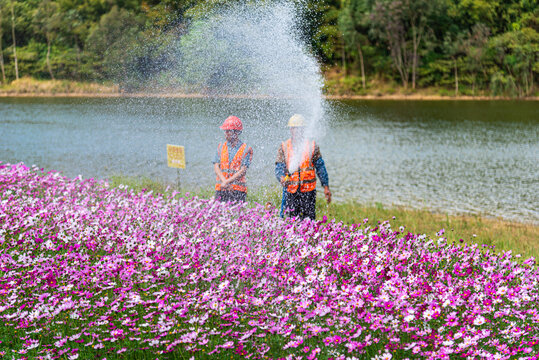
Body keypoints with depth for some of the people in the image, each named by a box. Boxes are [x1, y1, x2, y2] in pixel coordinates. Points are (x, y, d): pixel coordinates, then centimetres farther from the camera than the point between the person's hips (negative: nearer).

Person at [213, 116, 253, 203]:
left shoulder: (246, 149, 1)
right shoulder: (221, 147, 12)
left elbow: (243, 170, -7)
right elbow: (216, 166, 4)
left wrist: (227, 182, -14)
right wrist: (224, 181, -13)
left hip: (238, 190, -3)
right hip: (220, 189, 3)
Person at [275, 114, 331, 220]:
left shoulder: (312, 146, 4)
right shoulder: (284, 147, 6)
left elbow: (320, 167, 8)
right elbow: (279, 167, -2)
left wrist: (326, 187, 4)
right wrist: (282, 178, -24)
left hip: (308, 191, -1)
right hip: (290, 192, 1)